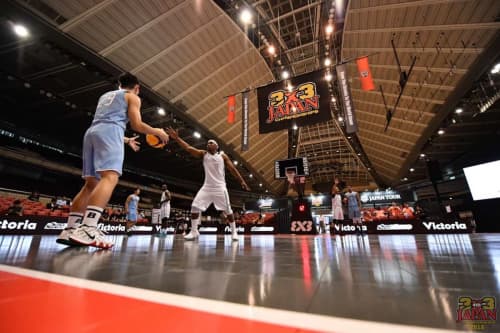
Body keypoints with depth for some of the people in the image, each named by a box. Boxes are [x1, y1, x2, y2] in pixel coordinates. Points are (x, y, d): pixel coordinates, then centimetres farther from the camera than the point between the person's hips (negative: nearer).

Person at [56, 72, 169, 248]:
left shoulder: (106, 95, 35)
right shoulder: (133, 97, 14)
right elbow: (136, 125, 1)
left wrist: (127, 140, 44)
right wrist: (157, 132, 16)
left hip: (92, 132, 8)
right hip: (110, 132, -8)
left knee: (91, 183, 6)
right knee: (110, 177, -21)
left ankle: (70, 230, 2)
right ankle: (87, 230, -36)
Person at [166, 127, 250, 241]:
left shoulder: (222, 156, 2)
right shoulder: (203, 154, 6)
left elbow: (233, 169, 2)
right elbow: (188, 148, -4)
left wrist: (242, 181, -4)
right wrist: (177, 138, -14)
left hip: (220, 187, -2)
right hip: (207, 187, 2)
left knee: (227, 210, -1)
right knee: (195, 206, -7)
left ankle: (234, 232, 16)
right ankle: (194, 232, 8)